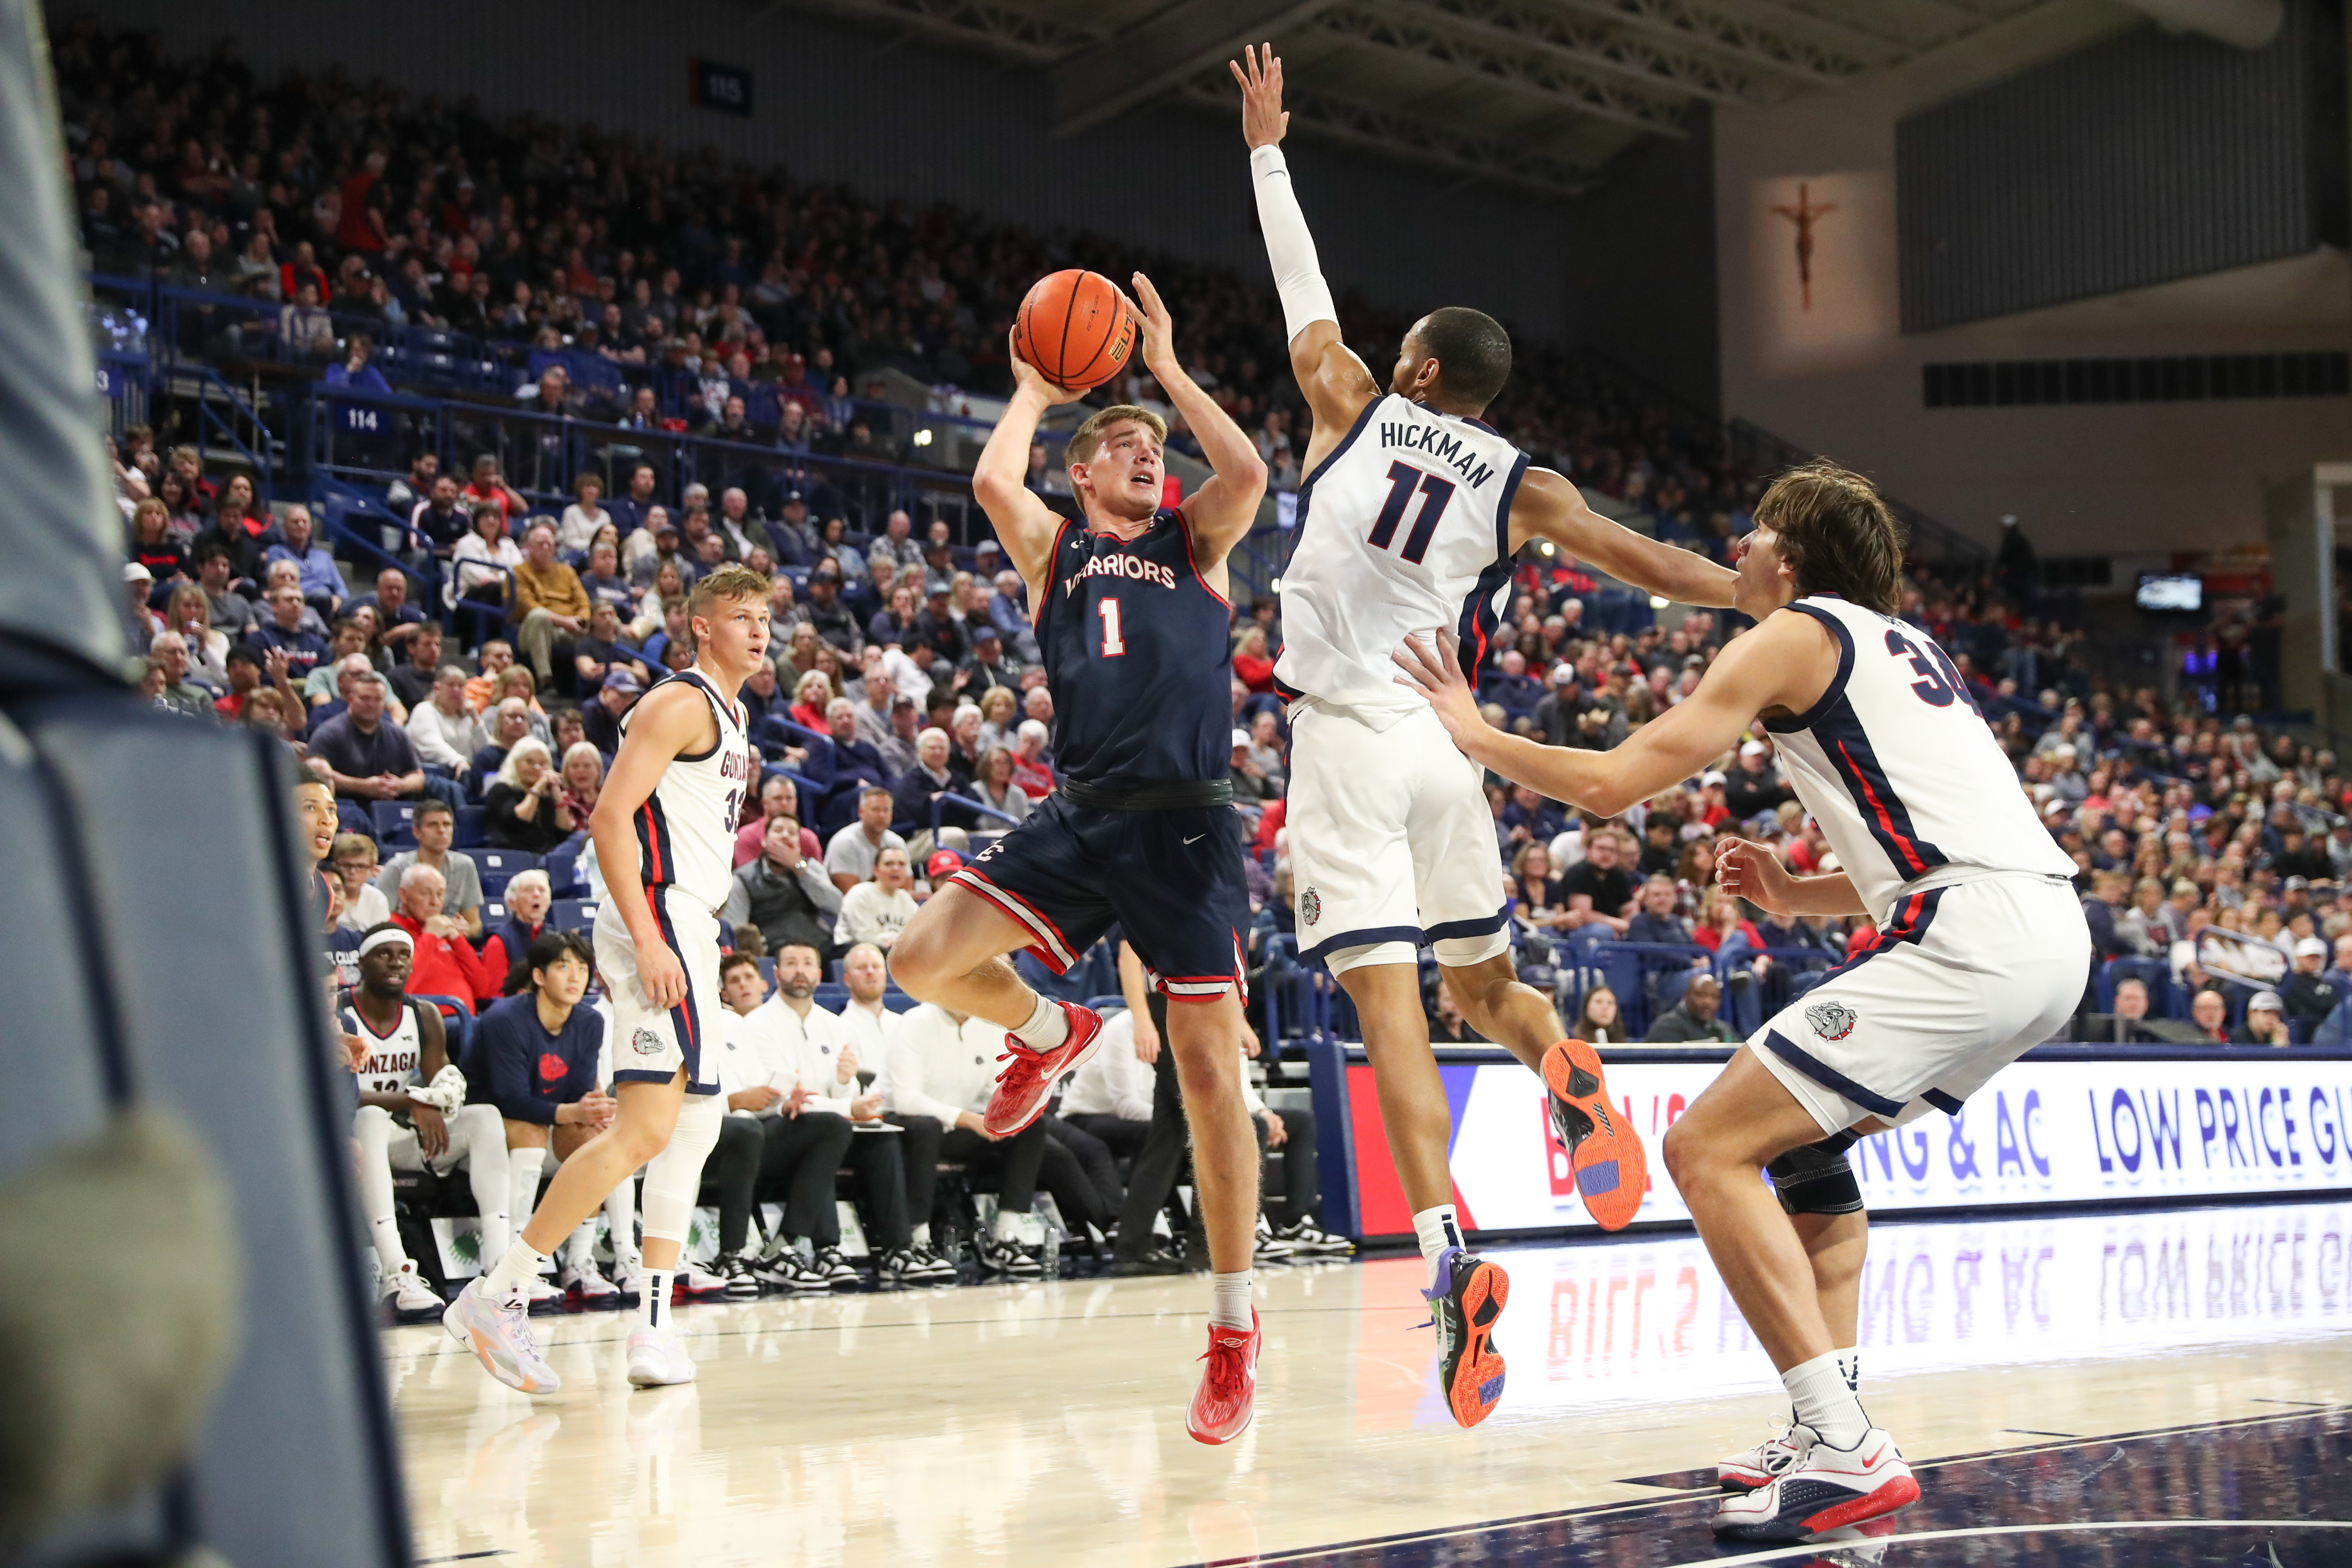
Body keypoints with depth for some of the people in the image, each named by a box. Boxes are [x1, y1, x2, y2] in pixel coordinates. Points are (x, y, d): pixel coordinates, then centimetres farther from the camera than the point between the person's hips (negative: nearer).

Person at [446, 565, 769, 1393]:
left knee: (695, 1127, 9)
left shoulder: (729, 715, 22)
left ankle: (652, 1329, 12)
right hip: (657, 922, -11)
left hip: (690, 930, 11)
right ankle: (494, 1295, -13)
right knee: (647, 1128, -17)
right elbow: (610, 817, -18)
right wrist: (647, 942, -25)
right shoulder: (680, 703, -9)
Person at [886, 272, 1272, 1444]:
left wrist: (1169, 369, 4)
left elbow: (1248, 474, -6)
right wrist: (1033, 390, 10)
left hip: (1185, 828, -1)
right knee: (922, 961, -15)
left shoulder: (1194, 544, 14)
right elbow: (992, 482, -5)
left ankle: (1234, 1327, 9)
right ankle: (1049, 1036, 20)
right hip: (1080, 816, 2)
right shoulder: (1053, 548, 15)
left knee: (1208, 1065, -2)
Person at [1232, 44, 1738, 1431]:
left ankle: (1451, 1253, -28)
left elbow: (1304, 290, 19)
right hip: (1446, 741, 2)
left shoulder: (1356, 411, 8)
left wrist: (1268, 148, 30)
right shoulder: (1520, 482, 8)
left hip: (1346, 733, -2)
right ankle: (1568, 1071, -17)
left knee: (1388, 996, -12)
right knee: (1486, 980, 18)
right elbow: (1644, 562, 3)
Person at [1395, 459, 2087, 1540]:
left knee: (1707, 1149, -8)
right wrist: (1794, 896, 22)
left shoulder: (1794, 637, 2)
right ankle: (1827, 1432, 21)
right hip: (2050, 933, 10)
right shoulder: (1899, 643, 27)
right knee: (1802, 1134, 26)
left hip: (1973, 940, -10)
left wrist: (1472, 735, 11)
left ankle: (1846, 1454, -13)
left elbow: (1611, 782, -3)